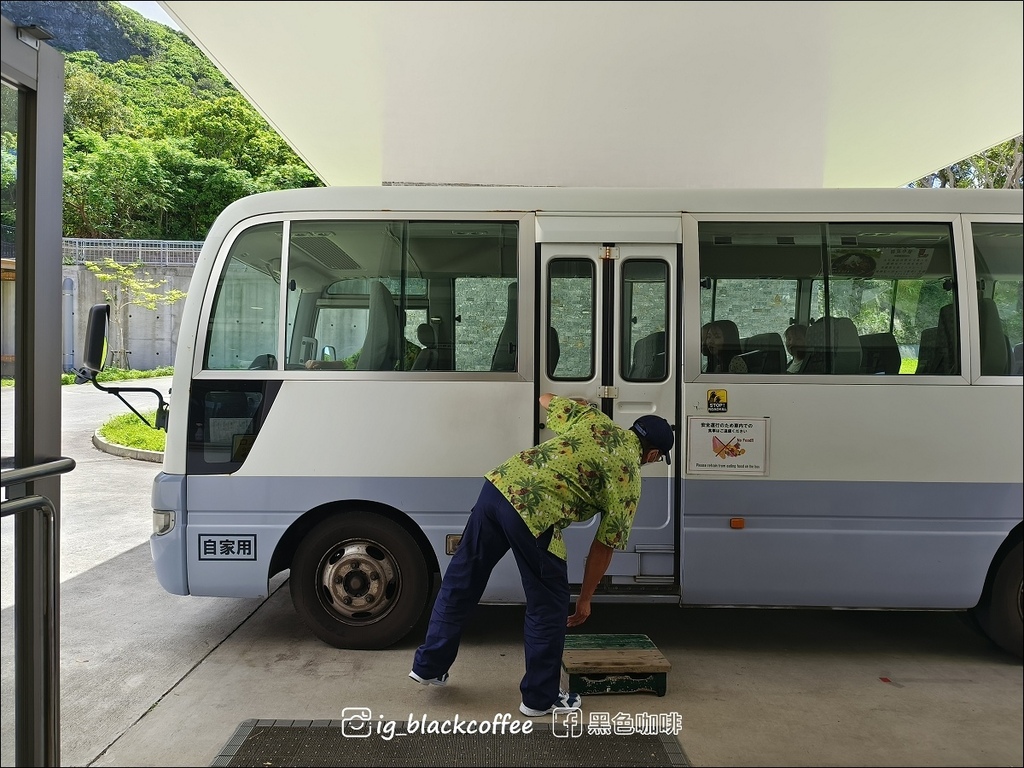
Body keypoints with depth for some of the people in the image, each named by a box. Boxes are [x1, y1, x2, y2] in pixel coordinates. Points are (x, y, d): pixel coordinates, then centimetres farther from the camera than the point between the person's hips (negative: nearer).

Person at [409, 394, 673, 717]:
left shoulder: (592, 418, 19)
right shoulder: (628, 477, 8)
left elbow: (546, 400, 34)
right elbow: (604, 546, 10)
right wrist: (585, 599, 21)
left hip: (498, 484, 7)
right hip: (535, 513, -7)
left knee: (460, 581, 19)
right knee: (548, 607, 14)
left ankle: (429, 665, 35)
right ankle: (540, 697, 29)